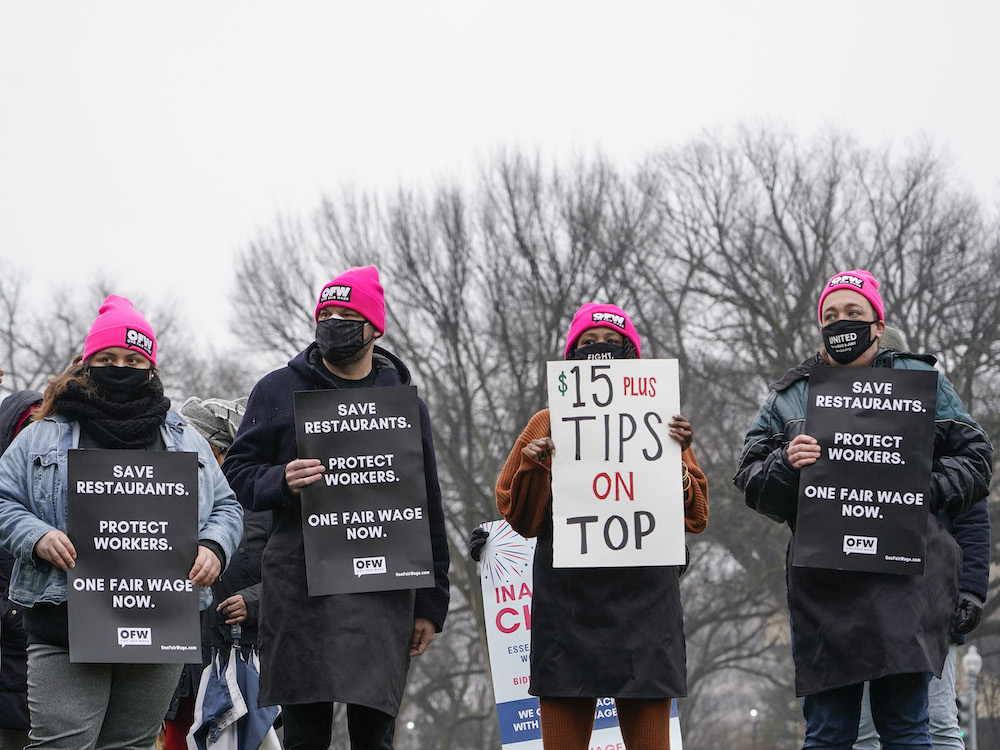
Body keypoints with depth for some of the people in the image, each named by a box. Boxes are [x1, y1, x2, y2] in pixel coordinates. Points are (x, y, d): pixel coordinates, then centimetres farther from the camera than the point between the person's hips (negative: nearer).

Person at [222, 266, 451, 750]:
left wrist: (430, 602, 10)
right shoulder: (279, 391, 11)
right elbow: (237, 474, 8)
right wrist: (281, 482, -15)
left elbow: (429, 509, 16)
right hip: (299, 587, -1)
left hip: (381, 588, 1)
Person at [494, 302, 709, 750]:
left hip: (642, 600, 0)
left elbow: (694, 518, 6)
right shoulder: (548, 425, 12)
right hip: (567, 601, 0)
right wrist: (534, 466, -7)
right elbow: (520, 520, 10)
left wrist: (676, 458, -8)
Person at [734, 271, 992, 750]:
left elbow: (974, 458, 11)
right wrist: (785, 465, -11)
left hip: (902, 580, -2)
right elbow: (749, 480, 11)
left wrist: (928, 489, -7)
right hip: (822, 582, 2)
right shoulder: (790, 397, 16)